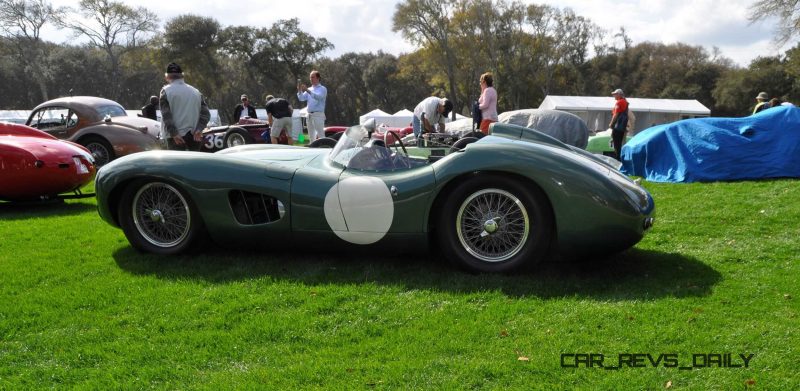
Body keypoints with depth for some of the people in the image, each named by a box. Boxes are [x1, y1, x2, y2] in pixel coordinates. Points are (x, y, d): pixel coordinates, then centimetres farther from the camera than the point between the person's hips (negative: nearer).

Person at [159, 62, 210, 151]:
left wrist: (174, 134, -13)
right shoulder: (195, 91, 12)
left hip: (176, 137, -4)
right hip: (194, 136, 4)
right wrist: (199, 129, -5)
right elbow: (206, 113, 3)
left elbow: (166, 115, -11)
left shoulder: (166, 91, -1)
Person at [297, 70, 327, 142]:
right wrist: (299, 90, -11)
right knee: (311, 136, 9)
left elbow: (318, 97, -21)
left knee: (320, 136, -11)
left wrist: (307, 90, -30)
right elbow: (302, 98, 6)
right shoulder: (309, 89, 18)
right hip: (310, 115, 7)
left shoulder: (322, 89, 0)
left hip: (318, 115, -6)